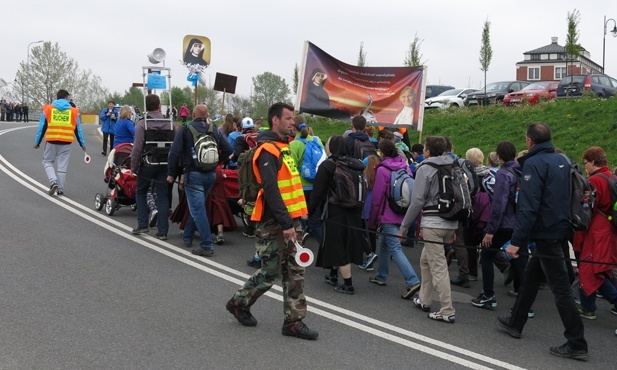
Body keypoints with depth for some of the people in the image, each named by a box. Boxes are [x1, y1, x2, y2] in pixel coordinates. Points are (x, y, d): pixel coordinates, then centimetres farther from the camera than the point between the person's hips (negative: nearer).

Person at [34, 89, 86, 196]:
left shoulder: (48, 109, 4)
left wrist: (37, 142, 10)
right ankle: (60, 189, 11)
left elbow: (42, 127, 3)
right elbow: (78, 130, 10)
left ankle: (53, 182, -6)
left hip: (51, 141, -1)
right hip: (66, 143, 1)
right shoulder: (73, 111, 5)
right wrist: (82, 144, 18)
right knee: (62, 166, 8)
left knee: (47, 161, 15)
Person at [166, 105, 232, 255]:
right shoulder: (214, 131, 7)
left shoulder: (185, 130, -5)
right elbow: (228, 149, 4)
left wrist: (171, 173, -2)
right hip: (211, 174, 5)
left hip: (193, 174, -5)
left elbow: (174, 152, -10)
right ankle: (187, 236, 33)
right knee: (197, 206, 20)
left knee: (198, 209, -6)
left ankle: (207, 245, -12)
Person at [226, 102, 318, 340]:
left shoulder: (284, 147, 17)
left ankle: (293, 321, 13)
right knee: (271, 272, 1)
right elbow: (270, 190, -22)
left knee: (295, 271, 7)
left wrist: (298, 213, 15)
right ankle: (239, 303, 23)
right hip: (273, 223, -9)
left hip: (289, 220, 9)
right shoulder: (268, 151, -15)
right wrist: (286, 224, -24)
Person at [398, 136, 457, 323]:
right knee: (426, 259, 22)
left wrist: (404, 227, -4)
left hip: (433, 223, -8)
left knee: (438, 267, -5)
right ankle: (424, 300, 30)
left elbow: (417, 201, -11)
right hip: (451, 222, 8)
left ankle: (447, 311, -5)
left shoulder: (425, 169, -7)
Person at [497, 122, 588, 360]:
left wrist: (517, 241, -23)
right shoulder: (562, 160, 10)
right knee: (531, 275, 21)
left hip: (546, 233, -9)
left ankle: (577, 344, -2)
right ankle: (515, 323, 33)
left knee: (560, 287, -6)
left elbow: (528, 206, -23)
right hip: (560, 229, 9)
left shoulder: (534, 164, -15)